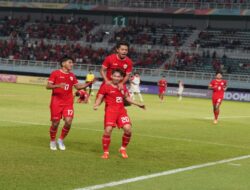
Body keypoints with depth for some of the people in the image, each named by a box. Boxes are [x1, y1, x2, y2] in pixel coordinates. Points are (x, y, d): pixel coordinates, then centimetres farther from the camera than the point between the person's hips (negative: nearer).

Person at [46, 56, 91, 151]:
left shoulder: (72, 75, 12)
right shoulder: (55, 73, -4)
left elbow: (78, 86, 17)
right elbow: (48, 86, -9)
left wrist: (88, 84, 3)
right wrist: (58, 85, -26)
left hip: (68, 103, 4)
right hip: (56, 103, -4)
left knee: (68, 122, -10)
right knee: (55, 123, 1)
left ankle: (61, 140, 11)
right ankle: (52, 142, 23)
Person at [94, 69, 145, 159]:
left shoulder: (123, 87, 13)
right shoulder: (106, 86, -2)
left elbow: (127, 98, 26)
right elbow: (99, 98, -3)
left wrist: (138, 104, 24)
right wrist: (96, 105, -23)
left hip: (121, 110, 4)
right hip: (110, 110, -4)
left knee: (128, 129, -10)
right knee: (108, 130, -16)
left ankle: (123, 148, 14)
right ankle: (105, 152, 3)